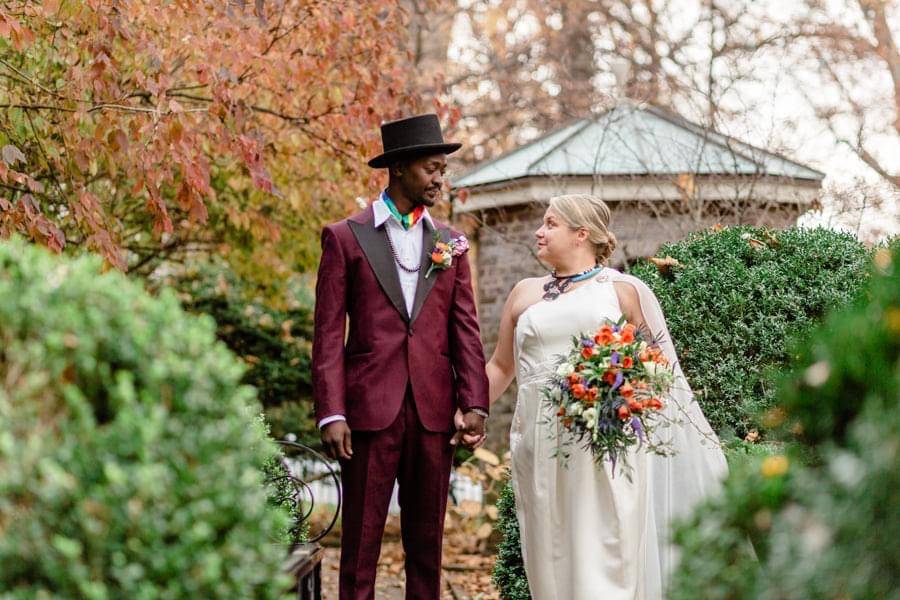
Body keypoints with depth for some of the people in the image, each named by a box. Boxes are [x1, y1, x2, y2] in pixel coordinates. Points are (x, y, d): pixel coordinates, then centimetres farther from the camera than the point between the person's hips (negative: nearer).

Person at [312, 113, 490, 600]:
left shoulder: (449, 243, 12)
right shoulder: (345, 238, 2)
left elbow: (465, 329, 7)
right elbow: (328, 334, -2)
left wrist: (474, 402, -5)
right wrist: (331, 413, -11)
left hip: (434, 410, 3)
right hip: (370, 407, -3)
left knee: (427, 541, 10)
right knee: (361, 541, 2)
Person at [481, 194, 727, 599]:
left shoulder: (624, 290, 6)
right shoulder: (525, 293, 16)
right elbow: (501, 366, 21)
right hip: (542, 446, 4)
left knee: (603, 554, -8)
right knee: (552, 556, 5)